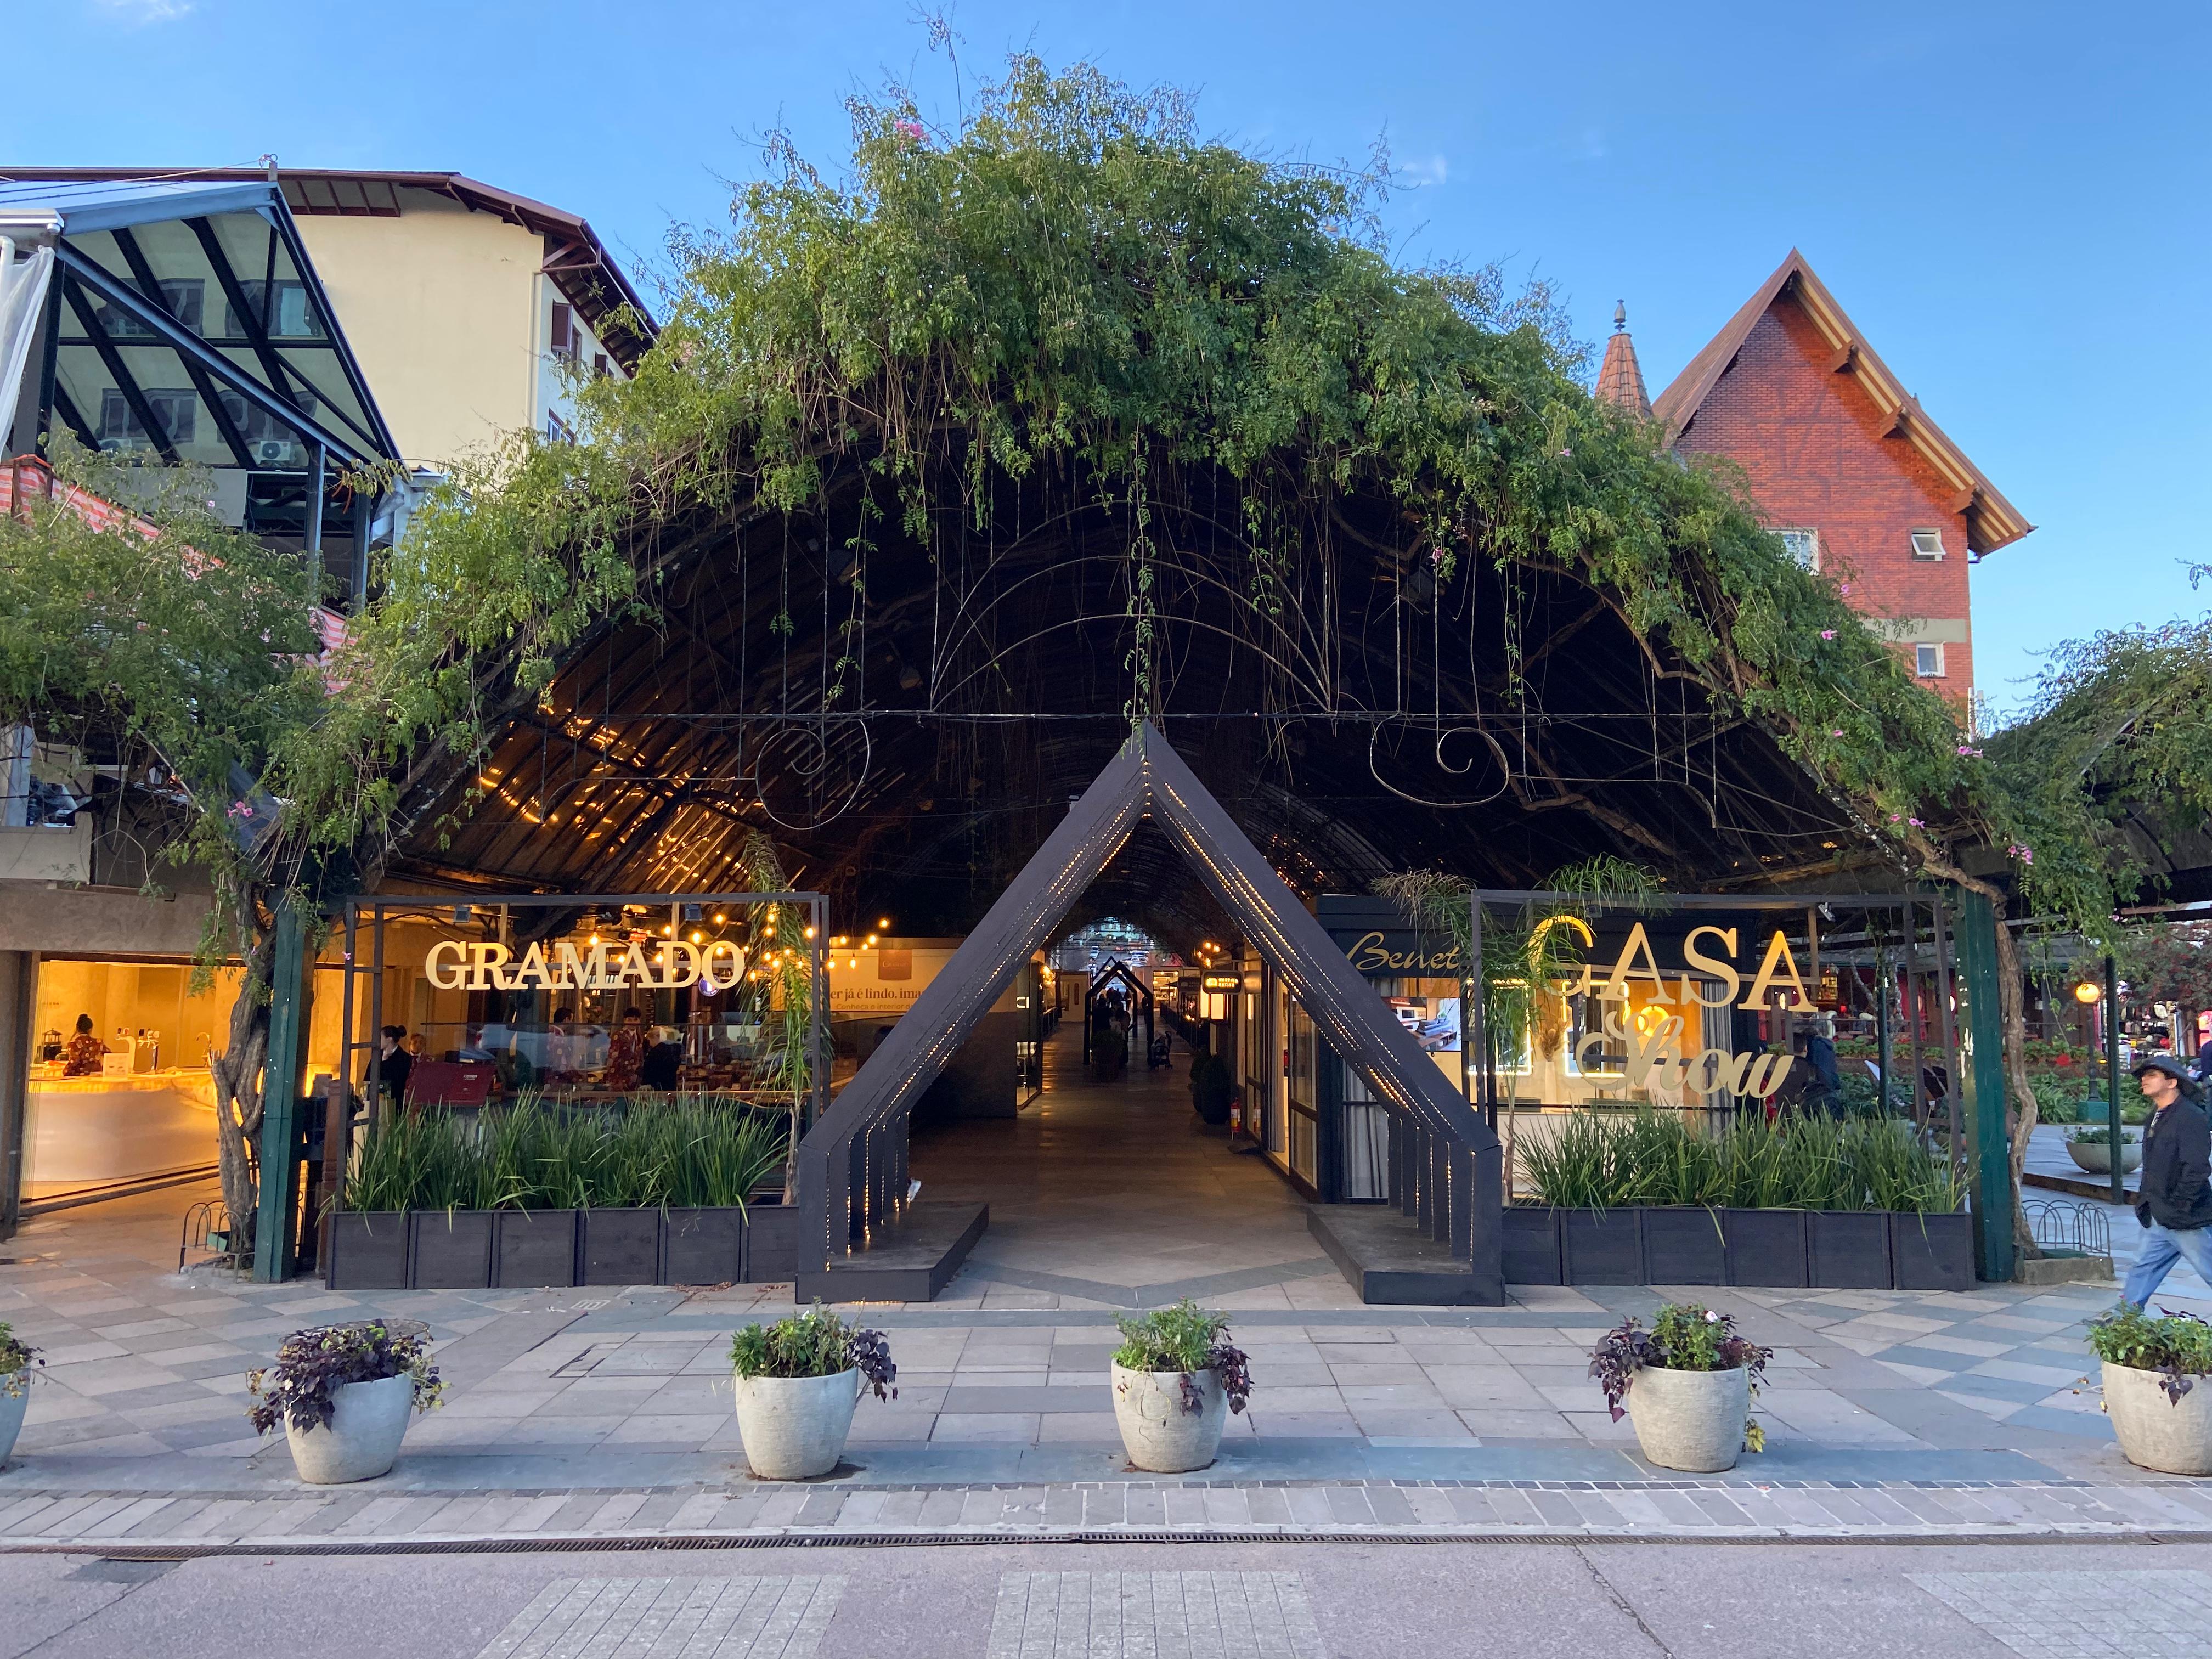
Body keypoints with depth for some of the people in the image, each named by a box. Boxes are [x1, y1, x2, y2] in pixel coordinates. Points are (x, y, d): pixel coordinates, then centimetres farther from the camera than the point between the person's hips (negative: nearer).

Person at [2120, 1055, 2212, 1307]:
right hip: (2158, 1220, 9)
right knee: (2143, 1270, 10)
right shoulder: (2157, 1116, 14)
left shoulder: (2191, 1117, -16)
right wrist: (2144, 1197, 15)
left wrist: (2178, 1207, -23)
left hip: (2185, 1220, -9)